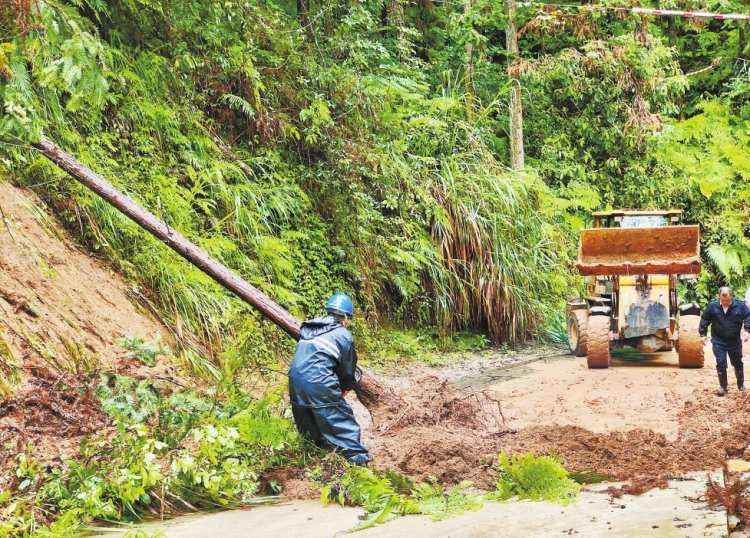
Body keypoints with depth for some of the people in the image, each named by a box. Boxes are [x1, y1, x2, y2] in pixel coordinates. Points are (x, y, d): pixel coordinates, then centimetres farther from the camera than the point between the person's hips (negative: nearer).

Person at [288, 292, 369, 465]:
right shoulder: (344, 335, 2)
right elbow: (348, 369, 8)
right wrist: (345, 387, 29)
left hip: (295, 381, 7)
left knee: (309, 423, 24)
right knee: (342, 417, 1)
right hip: (318, 383, -7)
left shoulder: (309, 330, 21)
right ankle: (358, 458, -3)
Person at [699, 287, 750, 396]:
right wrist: (703, 334, -3)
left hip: (735, 341, 0)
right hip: (719, 342, 0)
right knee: (721, 364, 0)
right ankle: (723, 387, 11)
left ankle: (741, 384, 35)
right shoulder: (712, 306, -9)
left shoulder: (740, 305, -11)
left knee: (738, 363, 14)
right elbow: (704, 320, 1)